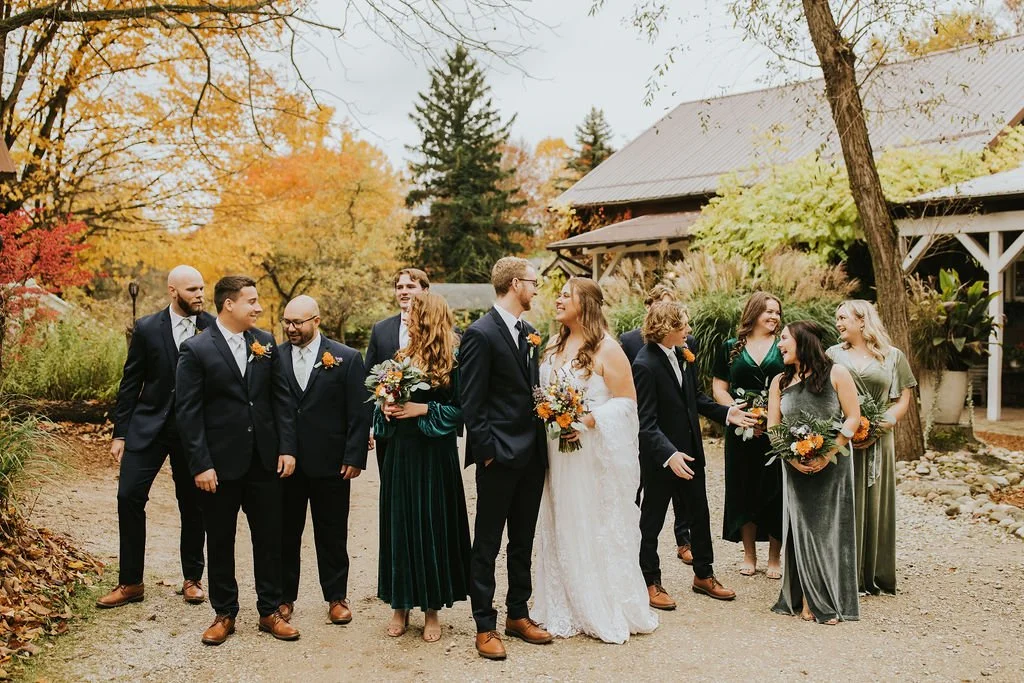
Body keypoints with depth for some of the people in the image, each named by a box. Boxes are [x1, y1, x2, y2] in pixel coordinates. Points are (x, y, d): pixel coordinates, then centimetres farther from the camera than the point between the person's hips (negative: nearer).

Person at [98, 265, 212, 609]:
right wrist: (119, 433, 1)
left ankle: (192, 579, 23)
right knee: (129, 496, -3)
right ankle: (130, 583, 12)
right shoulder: (147, 328, -2)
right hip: (149, 425, 0)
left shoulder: (213, 328, -2)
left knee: (192, 504, 8)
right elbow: (131, 383, 2)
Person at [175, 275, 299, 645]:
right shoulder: (196, 349, -8)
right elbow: (187, 411, -9)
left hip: (265, 459, 4)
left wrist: (287, 448, 0)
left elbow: (282, 398, 6)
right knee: (220, 542, 10)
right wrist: (200, 464, -13)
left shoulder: (266, 343, 4)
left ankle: (270, 611, 24)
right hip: (221, 462, -3)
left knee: (269, 538, 10)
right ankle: (224, 614, 26)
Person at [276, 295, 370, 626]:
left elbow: (359, 413, -4)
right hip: (284, 462, 2)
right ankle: (284, 597, 26)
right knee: (285, 533, 11)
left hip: (330, 464, -2)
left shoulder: (347, 358, -4)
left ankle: (337, 597, 24)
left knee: (332, 536, 10)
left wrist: (354, 458, -8)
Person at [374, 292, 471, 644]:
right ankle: (401, 606, 20)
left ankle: (432, 610, 15)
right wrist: (385, 409, -6)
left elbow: (460, 408, -8)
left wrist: (424, 409, -17)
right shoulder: (400, 356, 9)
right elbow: (383, 400, 15)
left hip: (435, 455, -4)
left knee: (433, 527, 2)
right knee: (399, 526, 8)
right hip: (399, 453, 5)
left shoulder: (451, 361, -6)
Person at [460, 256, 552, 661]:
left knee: (523, 542, 16)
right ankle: (485, 627, 15)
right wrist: (488, 451, -15)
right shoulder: (481, 334, -12)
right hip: (500, 457, -8)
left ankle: (518, 615, 29)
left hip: (532, 455, 8)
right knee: (487, 546, 4)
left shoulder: (529, 334, 11)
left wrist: (542, 444, 7)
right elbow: (471, 403, -13)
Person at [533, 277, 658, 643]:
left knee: (601, 532, 2)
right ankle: (568, 610, 22)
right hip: (558, 454, 7)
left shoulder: (606, 349, -9)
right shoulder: (554, 346, 12)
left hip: (597, 454, -6)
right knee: (562, 532, 10)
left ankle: (609, 613, 17)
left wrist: (590, 420, -22)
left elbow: (627, 401, -11)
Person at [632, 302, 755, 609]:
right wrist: (669, 455, -34)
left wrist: (726, 413, 4)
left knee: (700, 514, 18)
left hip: (690, 450, 8)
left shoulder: (682, 353, 1)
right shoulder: (645, 365, -22)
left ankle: (704, 575, 35)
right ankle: (651, 583, 24)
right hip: (660, 456, -8)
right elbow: (646, 422, -25)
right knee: (652, 520, 9)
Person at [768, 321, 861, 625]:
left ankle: (832, 602, 11)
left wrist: (827, 454, -16)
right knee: (801, 530, 2)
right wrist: (792, 458, -12)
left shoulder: (836, 373, -4)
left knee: (830, 530, 1)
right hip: (796, 468, 3)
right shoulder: (780, 382, 6)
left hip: (833, 465, -3)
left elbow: (853, 417, -6)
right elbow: (772, 428, 5)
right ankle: (808, 600, 12)